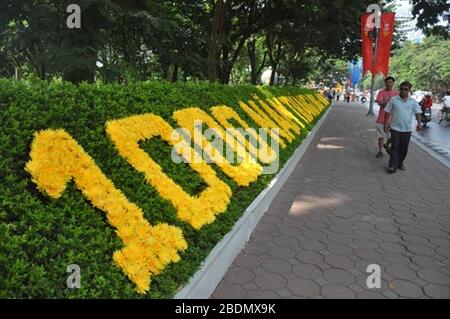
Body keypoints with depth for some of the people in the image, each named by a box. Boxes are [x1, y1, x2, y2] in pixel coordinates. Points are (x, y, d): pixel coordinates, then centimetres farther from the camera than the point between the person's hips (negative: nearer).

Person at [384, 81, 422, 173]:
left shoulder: (413, 101, 5)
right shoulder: (393, 99, 0)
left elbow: (418, 113, 3)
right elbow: (387, 112, 3)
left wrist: (419, 122, -12)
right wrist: (386, 123, -2)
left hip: (407, 129, 2)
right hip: (395, 128, -2)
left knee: (404, 148, 10)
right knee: (395, 147, -5)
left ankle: (400, 163, 25)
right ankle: (393, 166, -5)